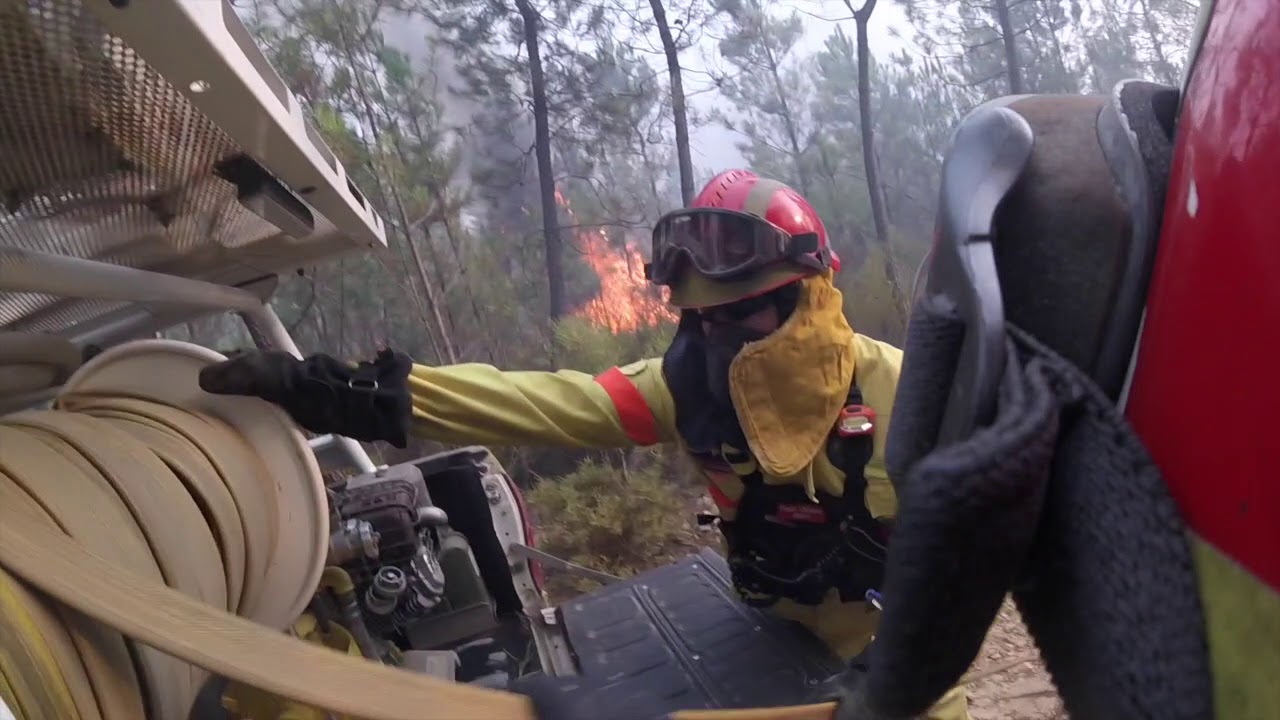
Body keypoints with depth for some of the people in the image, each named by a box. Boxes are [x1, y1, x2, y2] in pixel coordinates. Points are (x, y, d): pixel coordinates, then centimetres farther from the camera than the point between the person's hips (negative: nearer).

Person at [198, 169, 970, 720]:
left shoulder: (892, 387, -24)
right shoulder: (692, 384, -17)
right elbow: (547, 403, -26)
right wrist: (359, 393, -35)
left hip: (894, 658, -2)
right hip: (782, 643, 3)